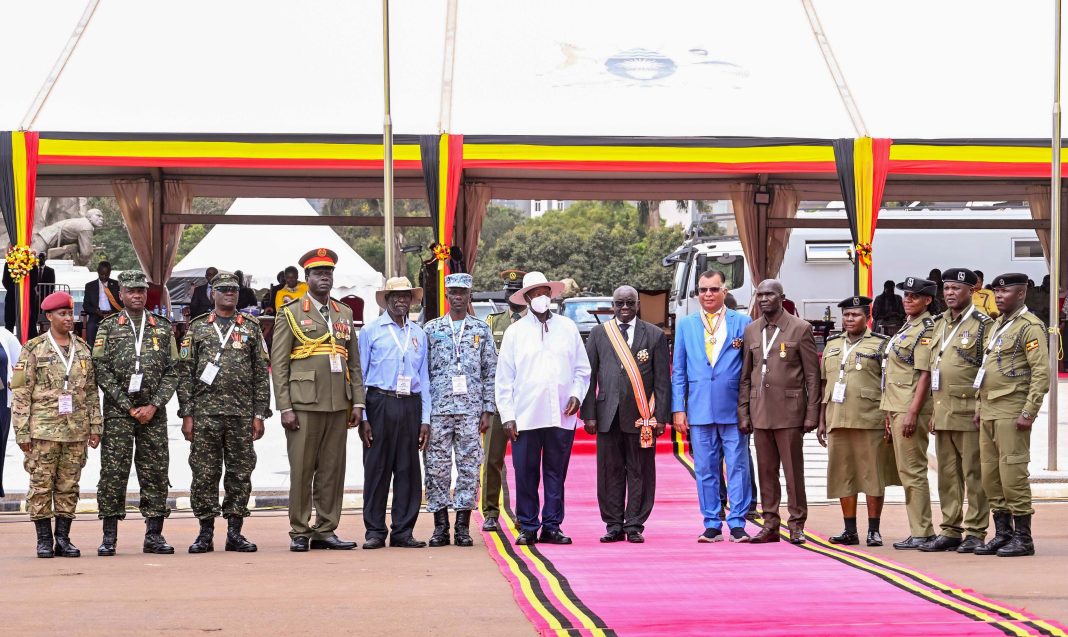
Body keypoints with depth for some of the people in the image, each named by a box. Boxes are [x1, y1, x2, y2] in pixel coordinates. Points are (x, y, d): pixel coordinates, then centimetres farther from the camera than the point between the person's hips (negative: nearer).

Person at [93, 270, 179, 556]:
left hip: (154, 412, 2)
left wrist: (153, 406, -6)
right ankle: (109, 537, 0)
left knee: (155, 472, 2)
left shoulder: (163, 328, 11)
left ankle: (154, 535, 9)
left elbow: (172, 372, 7)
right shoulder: (108, 327, 5)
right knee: (113, 473, -4)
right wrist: (129, 408, -8)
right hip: (118, 412, -2)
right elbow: (102, 371, -2)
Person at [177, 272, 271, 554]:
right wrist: (186, 415, -3)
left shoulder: (251, 327, 10)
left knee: (240, 474, 3)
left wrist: (259, 415, 0)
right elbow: (185, 374, 4)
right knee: (204, 474, 0)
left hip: (242, 414, 1)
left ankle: (235, 532, 10)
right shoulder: (197, 328, 7)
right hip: (205, 412, -1)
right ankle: (206, 533, 7)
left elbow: (261, 374, 7)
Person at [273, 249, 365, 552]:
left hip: (338, 405, 5)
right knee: (301, 470, -2)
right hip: (304, 404, -4)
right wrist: (285, 408, -9)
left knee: (333, 470, 6)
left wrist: (357, 402, 7)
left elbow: (354, 363, 16)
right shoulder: (290, 313, 2)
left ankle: (325, 530, 12)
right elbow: (279, 364, -3)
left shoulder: (344, 314, 16)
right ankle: (299, 533, 4)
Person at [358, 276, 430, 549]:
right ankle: (374, 531, 3)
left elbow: (424, 378, 16)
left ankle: (403, 531, 7)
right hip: (380, 404, -3)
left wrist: (425, 419, 9)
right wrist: (362, 417, -5)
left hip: (410, 405, 3)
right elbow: (359, 375, 3)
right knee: (377, 468, -2)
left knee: (408, 470, 2)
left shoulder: (418, 334, 16)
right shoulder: (371, 331, 5)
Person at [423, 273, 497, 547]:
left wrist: (488, 410, 1)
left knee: (469, 468, 0)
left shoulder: (482, 329, 9)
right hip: (438, 409, 0)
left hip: (470, 410, 0)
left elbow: (491, 373, 8)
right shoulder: (431, 329, 8)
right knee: (437, 467, 0)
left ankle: (463, 527, 6)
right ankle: (440, 526, 6)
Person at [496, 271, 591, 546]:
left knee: (556, 473, 4)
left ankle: (552, 526, 11)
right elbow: (504, 379, 5)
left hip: (562, 416, 1)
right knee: (526, 474, -1)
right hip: (525, 417, -1)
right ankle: (527, 528, 6)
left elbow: (582, 369, 15)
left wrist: (577, 395, -2)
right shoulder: (515, 332, 6)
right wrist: (507, 416, -2)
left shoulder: (567, 327, 11)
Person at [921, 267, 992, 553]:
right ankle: (950, 531, 14)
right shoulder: (941, 325, 17)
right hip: (943, 413, 7)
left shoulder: (983, 324, -5)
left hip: (969, 413, -7)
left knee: (974, 474, -3)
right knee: (947, 476, 9)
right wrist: (933, 412, 16)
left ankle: (976, 533, 1)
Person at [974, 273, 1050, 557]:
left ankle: (1023, 537, -2)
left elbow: (1042, 373, -14)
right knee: (990, 475, 9)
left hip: (1012, 413, -9)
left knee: (1013, 474, -8)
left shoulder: (1030, 326, -8)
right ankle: (1002, 533, 16)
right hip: (989, 413, 9)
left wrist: (1029, 413, -18)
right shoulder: (997, 325, 18)